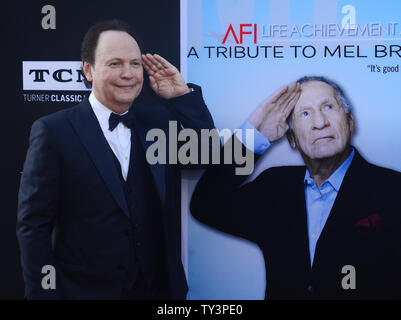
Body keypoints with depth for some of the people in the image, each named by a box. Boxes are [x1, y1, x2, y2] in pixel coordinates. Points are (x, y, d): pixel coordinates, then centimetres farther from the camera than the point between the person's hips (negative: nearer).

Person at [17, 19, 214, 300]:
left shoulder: (160, 120, 4)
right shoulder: (53, 130, -10)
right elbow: (34, 224, -9)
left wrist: (182, 95, -7)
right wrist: (44, 293, -12)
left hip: (158, 287, 4)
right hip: (84, 290, -4)